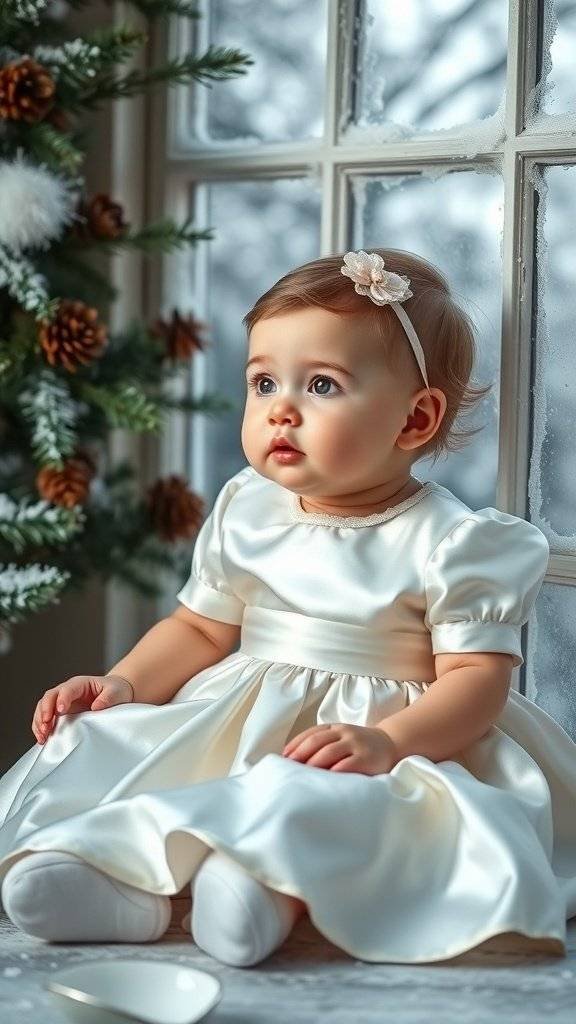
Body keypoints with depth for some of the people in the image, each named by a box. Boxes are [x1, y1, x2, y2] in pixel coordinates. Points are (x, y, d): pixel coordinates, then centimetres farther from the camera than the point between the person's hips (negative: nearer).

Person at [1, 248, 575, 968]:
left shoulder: (451, 542, -9)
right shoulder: (244, 513, 8)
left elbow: (478, 673, -13)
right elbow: (201, 628, 17)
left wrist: (387, 741, -29)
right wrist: (124, 684, 0)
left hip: (402, 734, -4)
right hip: (235, 722, 5)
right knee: (103, 743, -16)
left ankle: (279, 886, -55)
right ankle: (120, 878, -40)